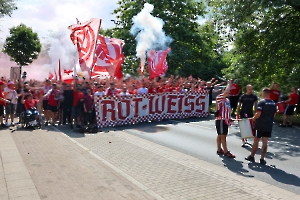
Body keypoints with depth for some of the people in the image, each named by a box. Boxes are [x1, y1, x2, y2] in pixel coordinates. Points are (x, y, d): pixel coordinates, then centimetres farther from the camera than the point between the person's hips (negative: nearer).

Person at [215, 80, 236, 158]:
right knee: (223, 136, -6)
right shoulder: (219, 97, -11)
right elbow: (226, 92, -28)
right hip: (221, 120, -9)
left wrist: (229, 118, 15)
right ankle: (226, 152, -3)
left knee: (220, 135, 14)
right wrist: (229, 84, -14)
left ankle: (219, 150, 22)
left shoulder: (227, 99, 18)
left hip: (225, 120, 9)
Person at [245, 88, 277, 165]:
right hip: (269, 126, 5)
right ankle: (262, 159, 10)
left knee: (256, 141, 8)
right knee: (265, 142, 7)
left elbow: (258, 114, -20)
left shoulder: (261, 102, -14)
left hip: (260, 125, -5)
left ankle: (252, 156, 21)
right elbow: (274, 114, 12)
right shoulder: (273, 103, 7)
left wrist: (253, 118, -2)